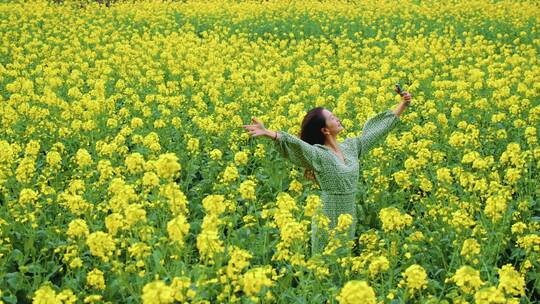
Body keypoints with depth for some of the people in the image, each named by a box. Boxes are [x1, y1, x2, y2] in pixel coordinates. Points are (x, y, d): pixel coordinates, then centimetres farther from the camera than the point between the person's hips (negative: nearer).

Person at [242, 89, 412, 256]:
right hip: (327, 220, -6)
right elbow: (296, 144, -30)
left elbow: (374, 130, 15)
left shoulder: (351, 147, 7)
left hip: (349, 217, 6)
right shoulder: (318, 154, -14)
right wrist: (267, 133, -48)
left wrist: (402, 106, 19)